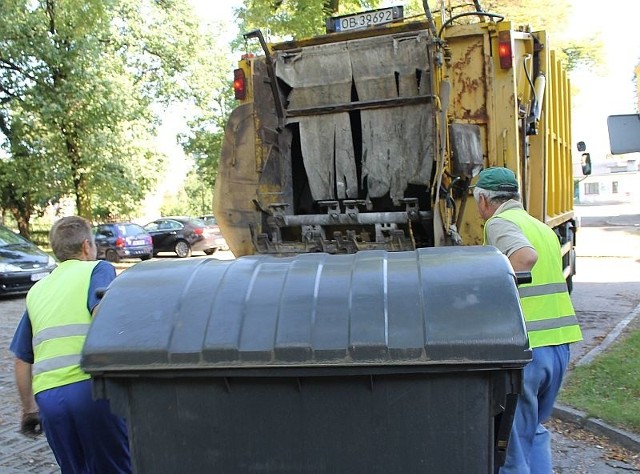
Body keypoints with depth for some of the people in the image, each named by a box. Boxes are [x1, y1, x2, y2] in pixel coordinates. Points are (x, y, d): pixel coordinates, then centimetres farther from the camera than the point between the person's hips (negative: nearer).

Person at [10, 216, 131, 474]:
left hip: (47, 395, 5)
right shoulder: (98, 269, 7)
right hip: (89, 385, -5)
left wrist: (28, 408, 34)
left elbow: (22, 359, 25)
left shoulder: (36, 290, 23)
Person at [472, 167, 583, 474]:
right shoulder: (543, 228, 19)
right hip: (560, 344, 8)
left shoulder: (499, 223, -7)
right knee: (535, 429, 24)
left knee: (513, 441, 6)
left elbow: (525, 256, -27)